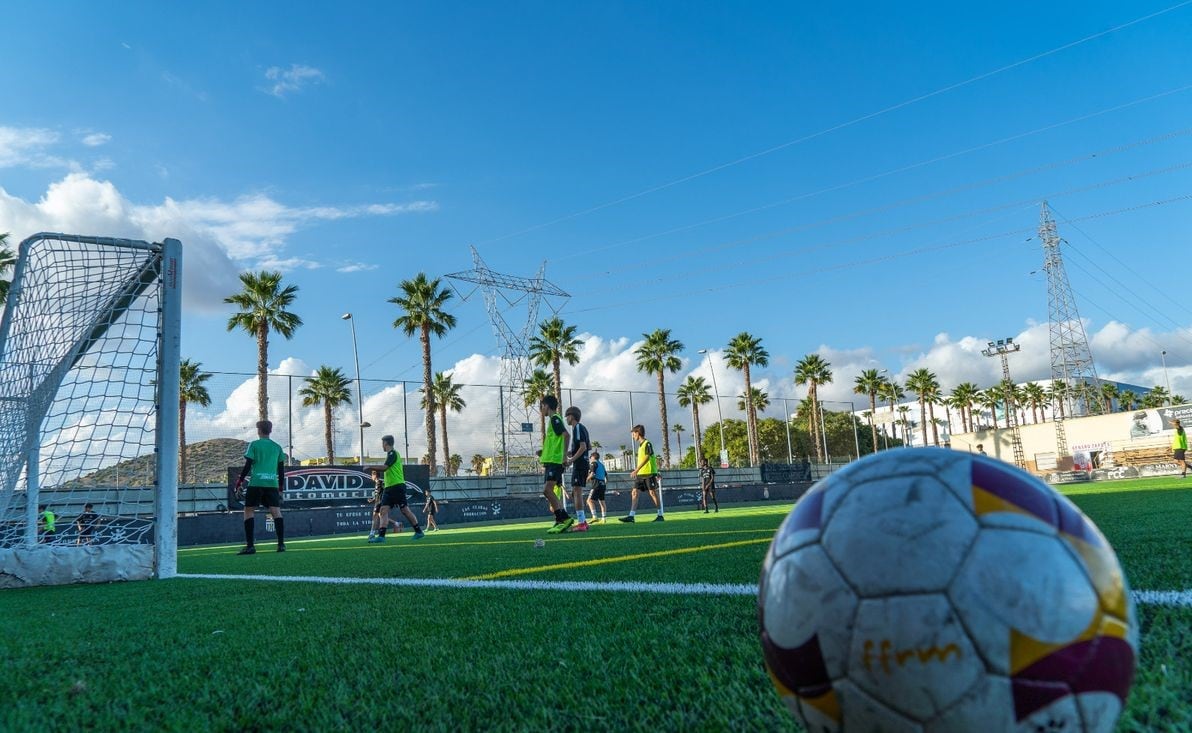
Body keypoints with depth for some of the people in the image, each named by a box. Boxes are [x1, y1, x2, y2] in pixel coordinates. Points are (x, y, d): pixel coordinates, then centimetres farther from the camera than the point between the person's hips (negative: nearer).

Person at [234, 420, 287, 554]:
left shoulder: (254, 445, 3)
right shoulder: (277, 447, 13)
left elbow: (248, 466, -3)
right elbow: (281, 469, 14)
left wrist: (239, 482, 4)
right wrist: (280, 487, 20)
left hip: (256, 483, -3)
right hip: (272, 483, 3)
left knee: (249, 511, 5)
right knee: (276, 512, 0)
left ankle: (250, 546, -3)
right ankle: (281, 544, -5)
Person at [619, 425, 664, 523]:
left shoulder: (647, 443, -10)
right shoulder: (640, 445, 17)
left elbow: (646, 458, -18)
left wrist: (636, 470, -23)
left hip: (649, 473, -8)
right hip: (640, 474, 8)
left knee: (653, 493, -3)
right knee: (635, 492, -1)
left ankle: (660, 515, 6)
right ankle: (631, 516, -4)